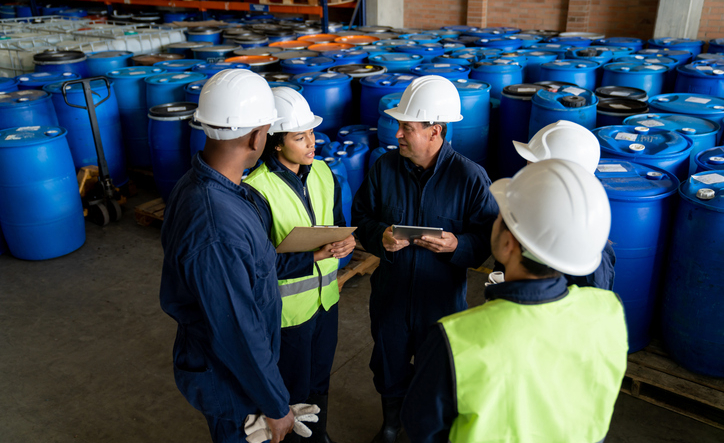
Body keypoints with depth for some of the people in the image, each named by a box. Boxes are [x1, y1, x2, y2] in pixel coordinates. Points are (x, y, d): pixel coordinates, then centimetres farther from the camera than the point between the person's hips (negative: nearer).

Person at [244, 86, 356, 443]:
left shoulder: (322, 173, -3)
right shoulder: (258, 191, -23)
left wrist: (347, 242, -15)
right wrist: (312, 257, -30)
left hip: (325, 295, 6)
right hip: (288, 305, -6)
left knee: (320, 374, 25)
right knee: (293, 387, 15)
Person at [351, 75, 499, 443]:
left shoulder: (470, 177, -16)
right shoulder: (384, 168, -6)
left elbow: (490, 236, -11)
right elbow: (361, 217, 3)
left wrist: (457, 245, -30)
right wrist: (379, 236, -18)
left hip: (442, 298, -3)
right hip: (390, 292, 3)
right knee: (389, 363, 23)